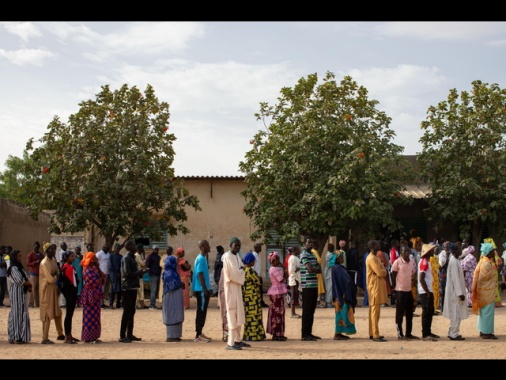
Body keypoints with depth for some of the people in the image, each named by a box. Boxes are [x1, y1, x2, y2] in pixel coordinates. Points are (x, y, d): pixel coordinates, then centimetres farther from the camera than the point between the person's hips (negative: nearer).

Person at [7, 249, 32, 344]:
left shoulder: (19, 267, 16)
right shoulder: (13, 268, -12)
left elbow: (25, 279, 15)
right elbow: (19, 281, -20)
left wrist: (29, 286, -5)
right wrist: (30, 284, -5)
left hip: (23, 293, 9)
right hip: (17, 293, -9)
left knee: (23, 314, 10)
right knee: (18, 313, -6)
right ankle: (17, 337, -2)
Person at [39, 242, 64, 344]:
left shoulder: (53, 260, 8)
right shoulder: (44, 263, -19)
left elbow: (57, 272, 16)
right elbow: (50, 279, -22)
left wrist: (54, 276, -4)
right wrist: (56, 276, -5)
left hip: (54, 289, 9)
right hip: (47, 290, -9)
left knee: (57, 313, 18)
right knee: (47, 314, -4)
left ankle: (60, 334, 32)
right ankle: (45, 338, 2)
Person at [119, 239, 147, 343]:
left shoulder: (133, 258, 17)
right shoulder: (126, 258, -12)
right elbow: (127, 274, -20)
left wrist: (141, 272, 6)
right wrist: (139, 272, -12)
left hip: (133, 288, 9)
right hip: (128, 288, -9)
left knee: (132, 312, 13)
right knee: (127, 312, -6)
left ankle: (130, 334, 20)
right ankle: (122, 336, -2)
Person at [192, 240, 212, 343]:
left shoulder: (203, 258, 14)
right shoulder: (201, 259, -16)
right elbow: (200, 274, -20)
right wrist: (205, 289, -20)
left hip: (203, 289, 10)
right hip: (201, 289, -10)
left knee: (202, 312, 14)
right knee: (201, 312, -6)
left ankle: (199, 332, 21)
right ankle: (198, 336, -2)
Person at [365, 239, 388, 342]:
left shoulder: (375, 257, 18)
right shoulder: (372, 258, -15)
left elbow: (382, 271, 17)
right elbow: (380, 272, -21)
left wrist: (383, 270, -4)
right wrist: (384, 270, -1)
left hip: (377, 286, 10)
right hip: (375, 287, -10)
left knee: (374, 311, 13)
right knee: (375, 311, -9)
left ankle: (372, 333, 18)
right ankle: (375, 335, -9)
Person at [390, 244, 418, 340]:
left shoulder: (412, 261, 7)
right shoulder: (397, 262, -12)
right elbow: (393, 275, -7)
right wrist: (394, 286, -4)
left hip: (409, 290, 7)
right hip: (400, 290, -7)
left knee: (409, 313, 13)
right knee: (400, 313, 0)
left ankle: (408, 333, 22)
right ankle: (400, 334, 7)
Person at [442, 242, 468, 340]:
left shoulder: (455, 260, 12)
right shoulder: (454, 262, -18)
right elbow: (455, 278, -21)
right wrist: (460, 293, -22)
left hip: (455, 292, 10)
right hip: (455, 291, -10)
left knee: (456, 314, 14)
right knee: (456, 313, -5)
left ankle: (452, 332, 21)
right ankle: (454, 334, 0)